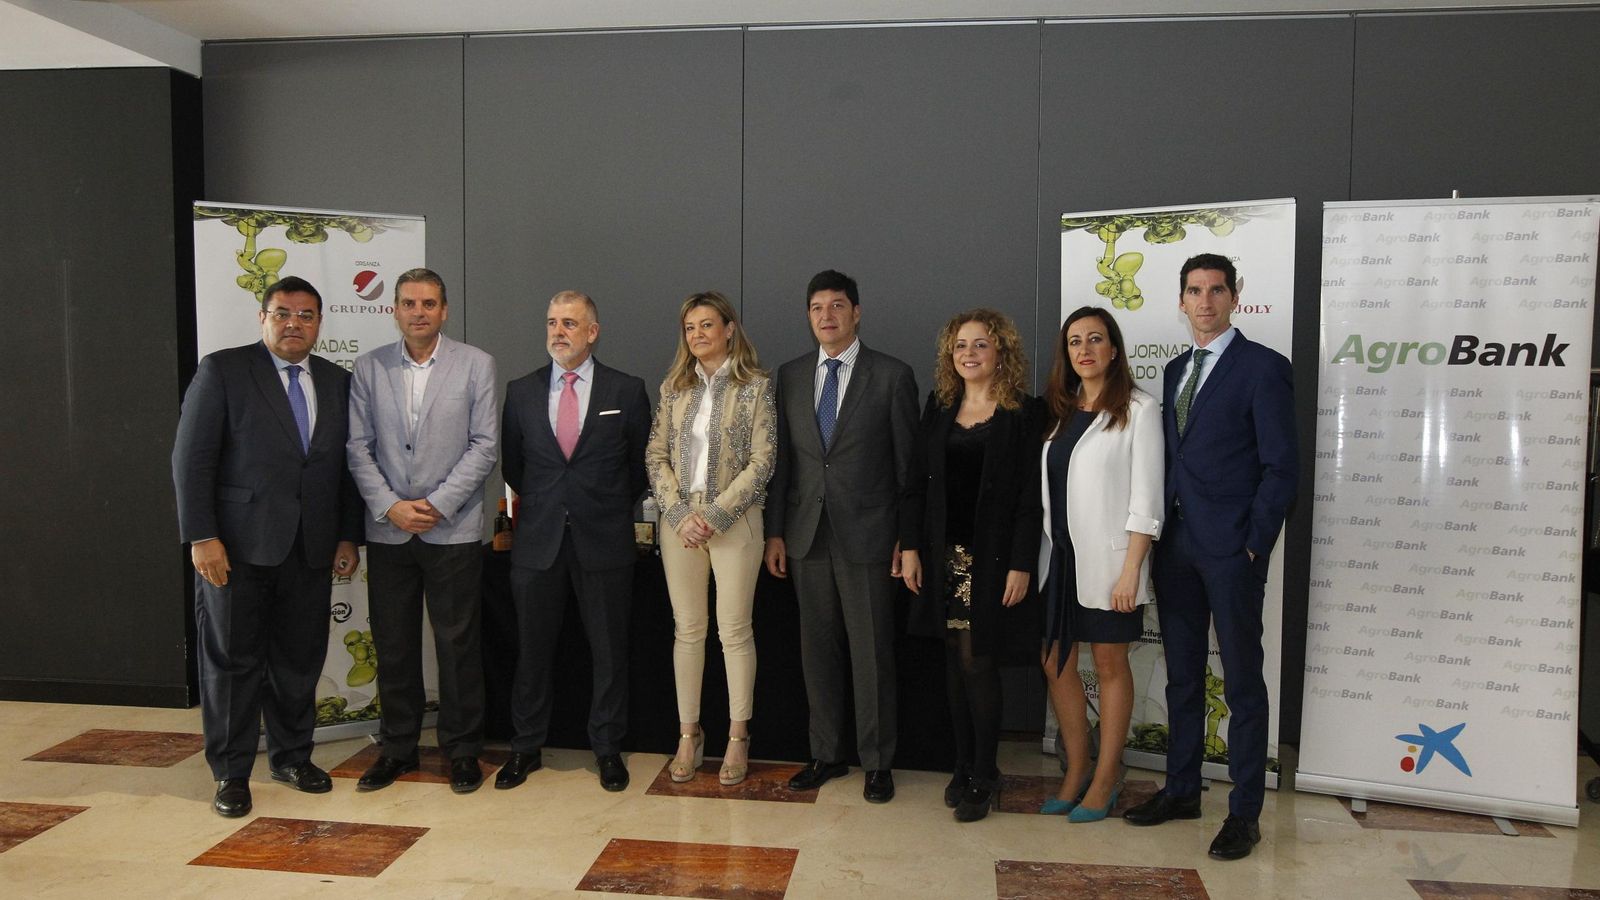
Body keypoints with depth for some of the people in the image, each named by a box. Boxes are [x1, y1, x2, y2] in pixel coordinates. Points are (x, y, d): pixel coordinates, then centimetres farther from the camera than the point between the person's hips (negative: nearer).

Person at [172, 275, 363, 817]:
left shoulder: (336, 382, 11)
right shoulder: (223, 370, -2)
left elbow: (346, 464, 12)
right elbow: (191, 458, -7)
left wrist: (348, 536, 7)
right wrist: (201, 536, -13)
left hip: (311, 548, 4)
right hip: (238, 544, -4)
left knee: (301, 659, 11)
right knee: (233, 660, 6)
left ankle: (292, 756, 29)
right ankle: (230, 773, 19)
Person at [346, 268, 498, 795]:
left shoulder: (475, 365, 1)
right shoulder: (370, 368, 7)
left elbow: (484, 445, -4)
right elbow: (358, 448, 4)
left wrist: (437, 504, -10)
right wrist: (391, 507, -8)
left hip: (454, 529, -2)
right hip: (387, 531, 2)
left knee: (458, 643, 3)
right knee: (393, 644, 9)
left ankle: (462, 748, 16)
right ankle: (398, 747, 23)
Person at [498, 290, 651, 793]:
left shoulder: (627, 391, 0)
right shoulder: (521, 392, 6)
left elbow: (641, 464, 9)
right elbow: (511, 463, 16)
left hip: (604, 542, -2)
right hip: (538, 541, 2)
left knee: (609, 651, 6)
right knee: (532, 649, 9)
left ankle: (608, 749, 21)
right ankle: (525, 747, 24)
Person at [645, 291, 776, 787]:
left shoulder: (756, 385, -2)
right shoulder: (674, 386, 9)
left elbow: (762, 460, -7)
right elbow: (656, 455, 6)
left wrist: (714, 514, -13)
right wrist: (680, 512, -7)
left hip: (734, 519, -3)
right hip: (680, 520, 3)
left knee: (735, 630, 1)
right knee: (687, 630, 7)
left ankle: (738, 737, 14)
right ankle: (689, 734, 18)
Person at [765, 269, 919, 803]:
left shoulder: (892, 376, -2)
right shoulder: (790, 376, 9)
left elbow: (908, 464, -2)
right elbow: (782, 459, 10)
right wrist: (775, 531, 6)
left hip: (866, 536, -4)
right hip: (807, 536, 4)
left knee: (871, 653, 3)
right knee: (818, 650, 11)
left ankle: (877, 761, 16)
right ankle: (827, 754, 24)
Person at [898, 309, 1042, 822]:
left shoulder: (1024, 414, -5)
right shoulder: (939, 408, 10)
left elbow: (1030, 497, -9)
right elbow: (916, 483, 10)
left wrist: (1020, 565, -13)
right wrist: (910, 547, 4)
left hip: (993, 558, -5)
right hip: (945, 555, 5)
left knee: (977, 661, -3)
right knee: (955, 660, 10)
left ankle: (984, 778, 11)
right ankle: (964, 766, 22)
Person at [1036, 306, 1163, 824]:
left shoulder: (1138, 410, -6)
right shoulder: (1059, 412, 11)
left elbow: (1145, 498, -10)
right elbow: (1048, 488, 11)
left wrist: (1131, 570, -15)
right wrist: (1034, 557, 6)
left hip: (1106, 560, -6)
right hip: (1059, 555, 6)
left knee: (1110, 664, 5)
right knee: (1055, 662, 9)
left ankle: (1106, 779, 18)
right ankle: (1077, 771, 24)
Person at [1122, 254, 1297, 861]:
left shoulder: (1263, 367, -6)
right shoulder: (1176, 370, 15)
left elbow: (1280, 466, -9)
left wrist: (1254, 546, -12)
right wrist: (1161, 532, 8)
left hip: (1231, 550, -6)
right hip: (1175, 547, 7)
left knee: (1242, 683, 3)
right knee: (1182, 677, 14)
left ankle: (1245, 812, 13)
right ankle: (1182, 791, 26)